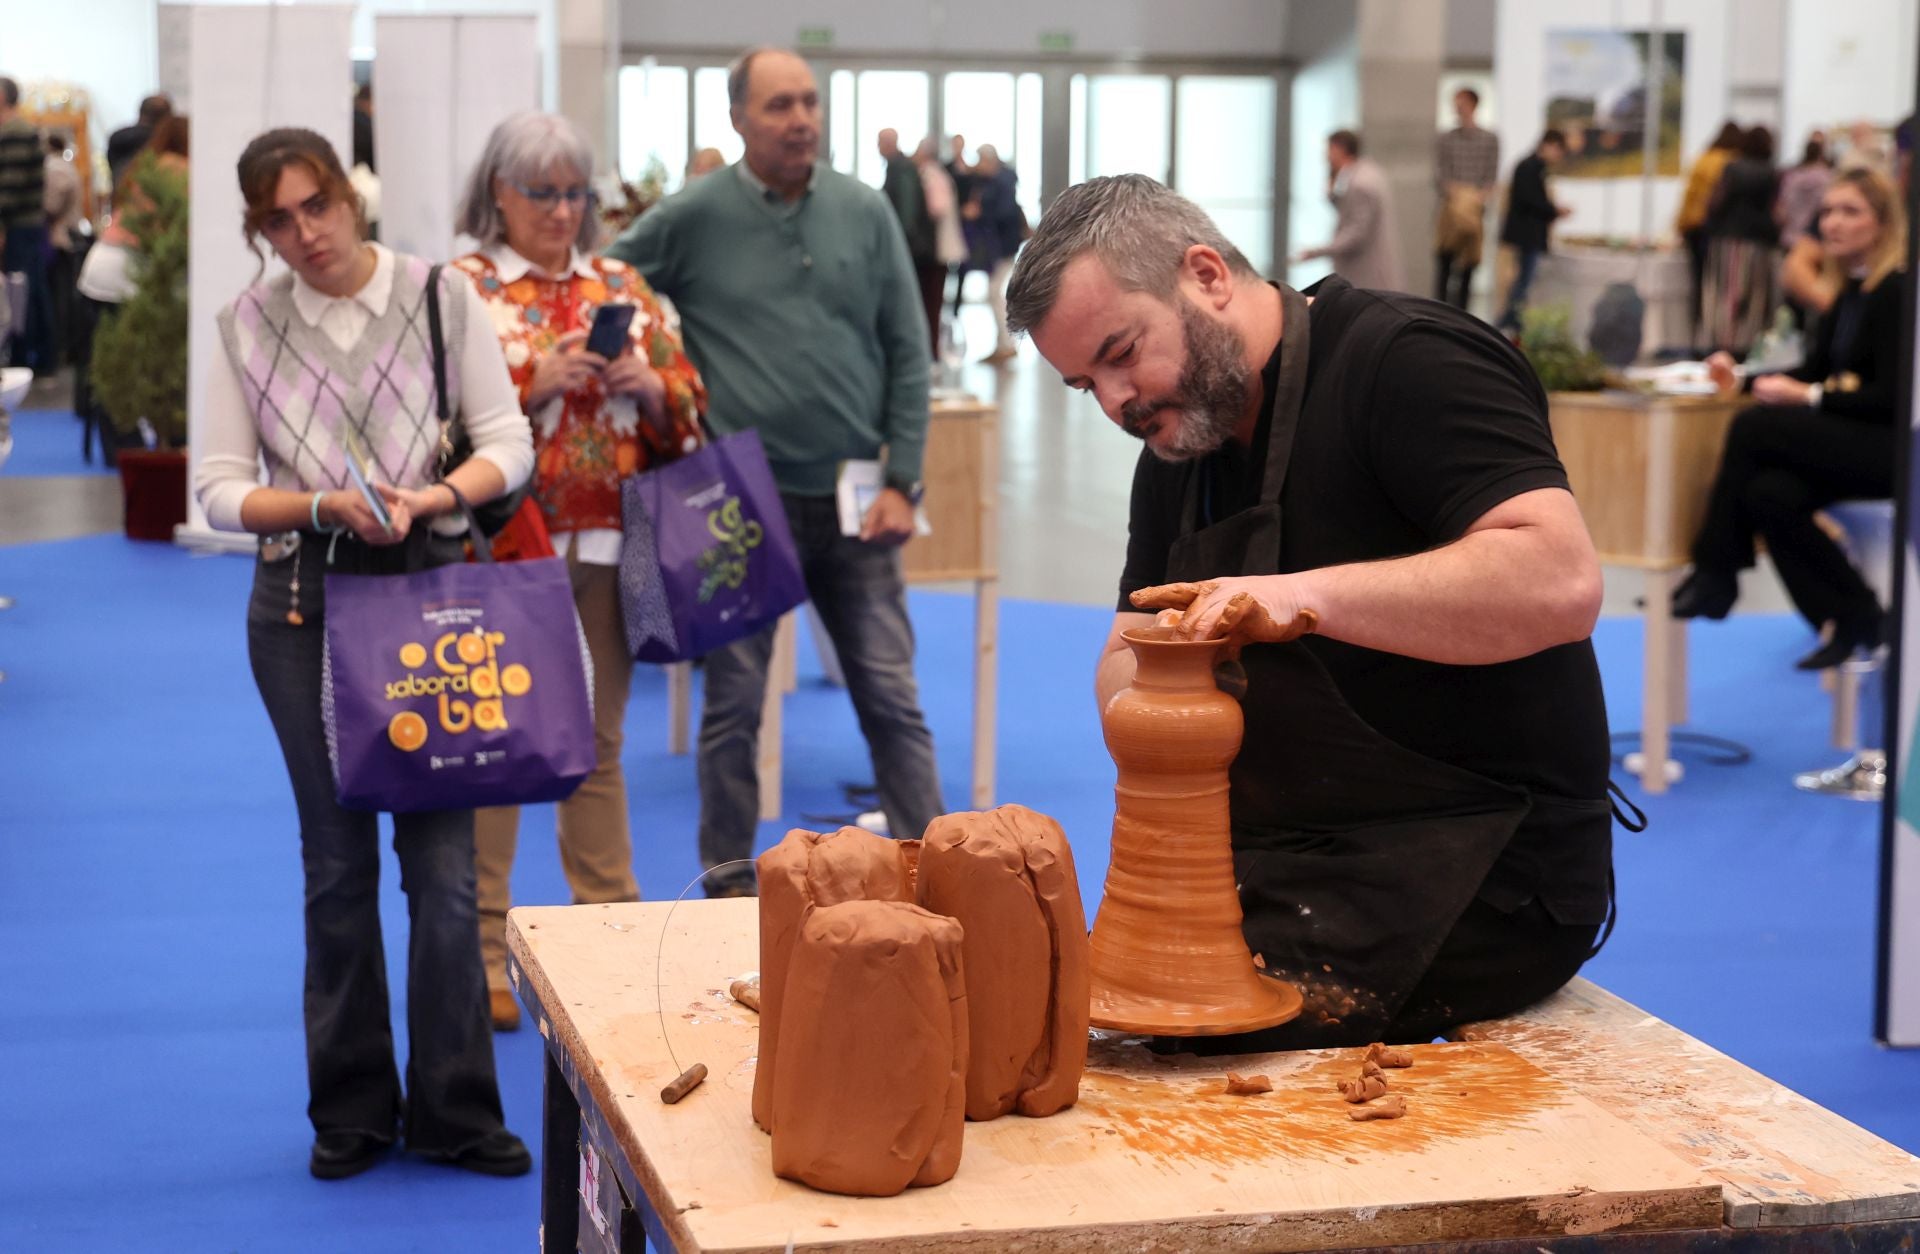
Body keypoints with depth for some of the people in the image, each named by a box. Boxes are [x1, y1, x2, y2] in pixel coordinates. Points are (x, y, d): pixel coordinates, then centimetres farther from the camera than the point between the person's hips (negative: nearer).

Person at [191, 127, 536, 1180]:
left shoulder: (441, 296, -1)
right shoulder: (248, 324, 3)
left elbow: (508, 444, -2)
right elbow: (219, 489, 0)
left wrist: (432, 496, -20)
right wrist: (323, 506, -17)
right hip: (302, 603, 1)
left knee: (442, 861, -3)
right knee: (337, 861, 9)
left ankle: (455, 1113, 9)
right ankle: (351, 1112, 20)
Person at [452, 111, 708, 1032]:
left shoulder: (621, 287, 12)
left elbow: (688, 408, 13)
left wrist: (650, 387, -7)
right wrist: (534, 385, -16)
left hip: (609, 543, 3)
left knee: (600, 742, 10)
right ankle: (482, 952, 9)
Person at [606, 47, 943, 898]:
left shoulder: (865, 213, 3)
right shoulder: (692, 218, -3)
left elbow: (907, 353, 5)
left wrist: (901, 480, -1)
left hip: (853, 502, 2)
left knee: (891, 696, 4)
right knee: (733, 702, 6)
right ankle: (729, 883, 18)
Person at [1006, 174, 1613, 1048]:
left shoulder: (1407, 361, -12)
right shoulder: (1180, 448, 16)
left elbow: (1561, 581, -25)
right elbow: (1123, 666, 15)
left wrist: (1306, 597, -30)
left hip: (1478, 879, -8)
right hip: (1290, 864, 8)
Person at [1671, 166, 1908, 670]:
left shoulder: (1897, 292, -12)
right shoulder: (1852, 291, 14)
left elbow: (1893, 397, -18)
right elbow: (1816, 369, 17)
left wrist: (1809, 397, -23)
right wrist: (1743, 378, 3)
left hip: (1894, 449, -8)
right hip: (1857, 445, 8)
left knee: (1754, 428, -23)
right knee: (1769, 492, -21)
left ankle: (1716, 572, -13)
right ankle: (1848, 618, -11)